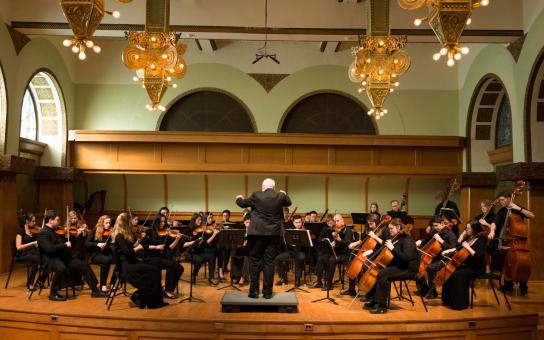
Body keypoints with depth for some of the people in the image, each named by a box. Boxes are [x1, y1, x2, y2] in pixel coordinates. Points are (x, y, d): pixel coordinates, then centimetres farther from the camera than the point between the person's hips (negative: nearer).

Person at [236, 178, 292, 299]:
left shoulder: (256, 196, -5)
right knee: (269, 262, 6)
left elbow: (242, 203, 10)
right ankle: (267, 292, 8)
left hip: (257, 233, -2)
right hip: (274, 234, 2)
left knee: (255, 261, 7)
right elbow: (288, 202, 22)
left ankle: (254, 291, 8)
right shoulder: (280, 196, 0)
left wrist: (239, 198, 33)